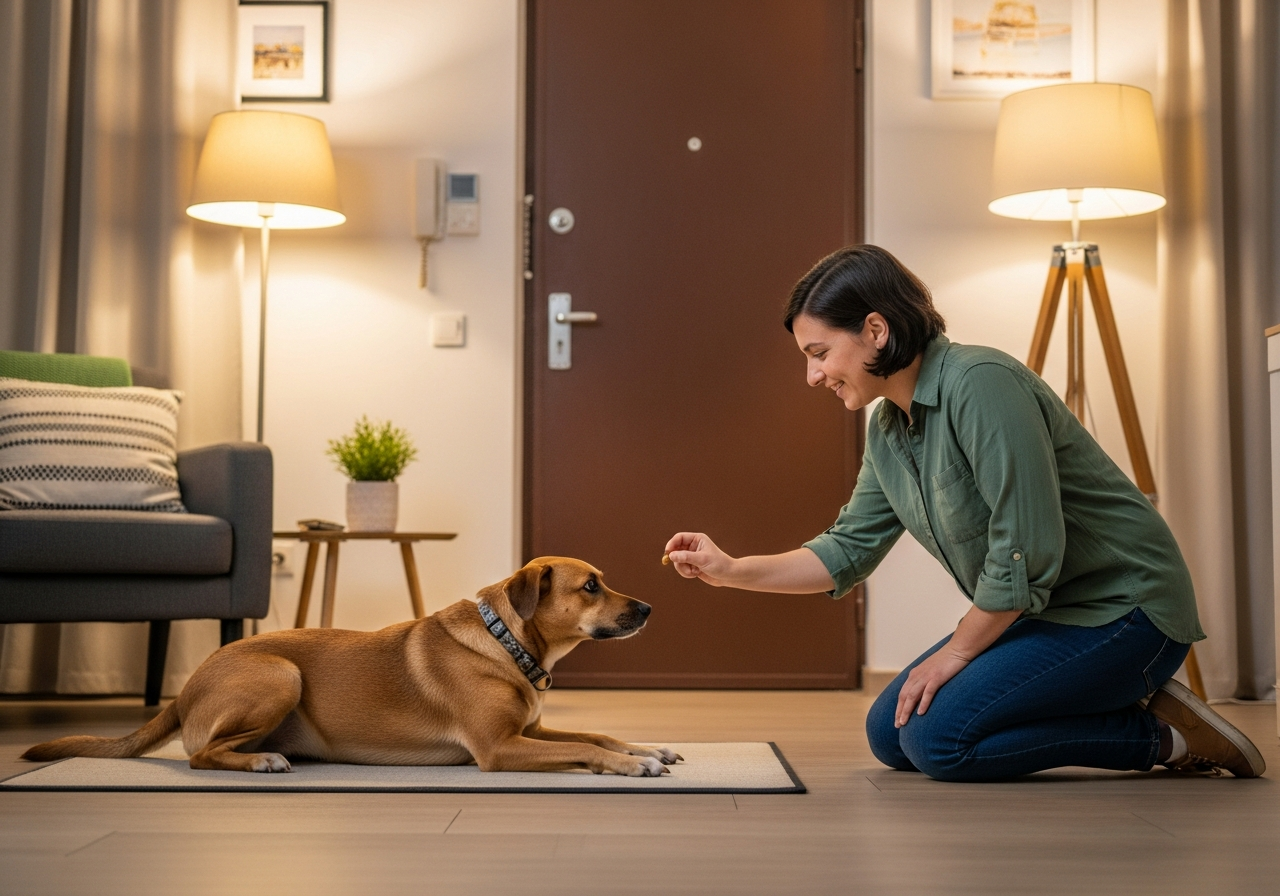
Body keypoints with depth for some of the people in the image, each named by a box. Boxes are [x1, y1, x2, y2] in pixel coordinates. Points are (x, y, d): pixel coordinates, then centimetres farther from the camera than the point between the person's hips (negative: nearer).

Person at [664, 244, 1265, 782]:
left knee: (938, 739, -19)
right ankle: (1115, 709, 12)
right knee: (889, 735, 5)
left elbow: (1028, 550, -27)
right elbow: (849, 550, 10)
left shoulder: (981, 383, -24)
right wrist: (732, 571, -1)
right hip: (1037, 612, 10)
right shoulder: (887, 428, 5)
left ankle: (1163, 734, -5)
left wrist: (955, 653, -16)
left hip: (1120, 608, -10)